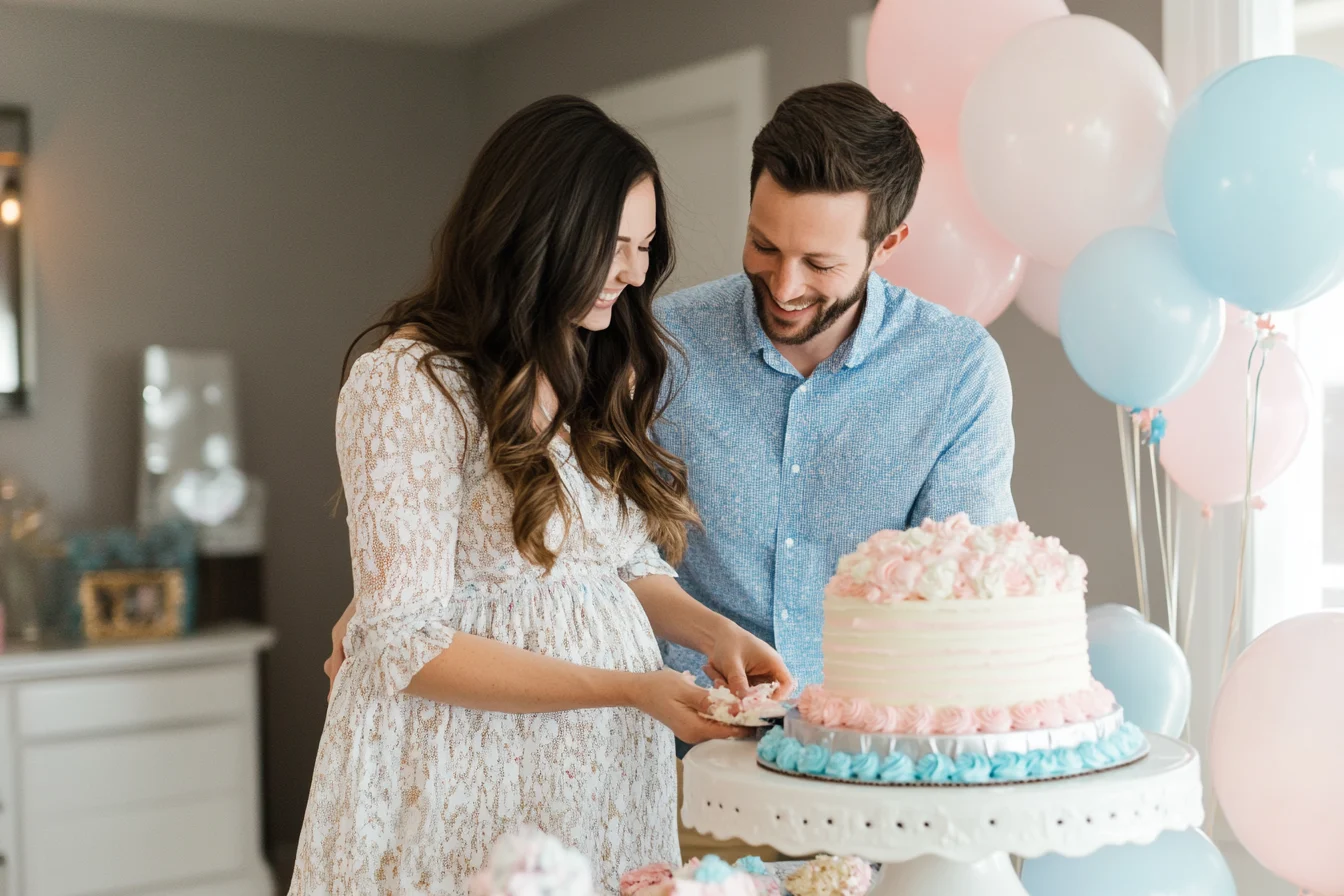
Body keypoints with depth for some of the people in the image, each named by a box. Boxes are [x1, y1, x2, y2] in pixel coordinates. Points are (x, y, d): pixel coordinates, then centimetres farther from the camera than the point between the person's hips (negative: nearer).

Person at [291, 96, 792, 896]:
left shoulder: (605, 374, 9)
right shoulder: (410, 383, -14)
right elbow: (408, 646, -17)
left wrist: (712, 631, -6)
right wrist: (632, 689, -21)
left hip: (607, 769, 6)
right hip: (469, 780, -6)